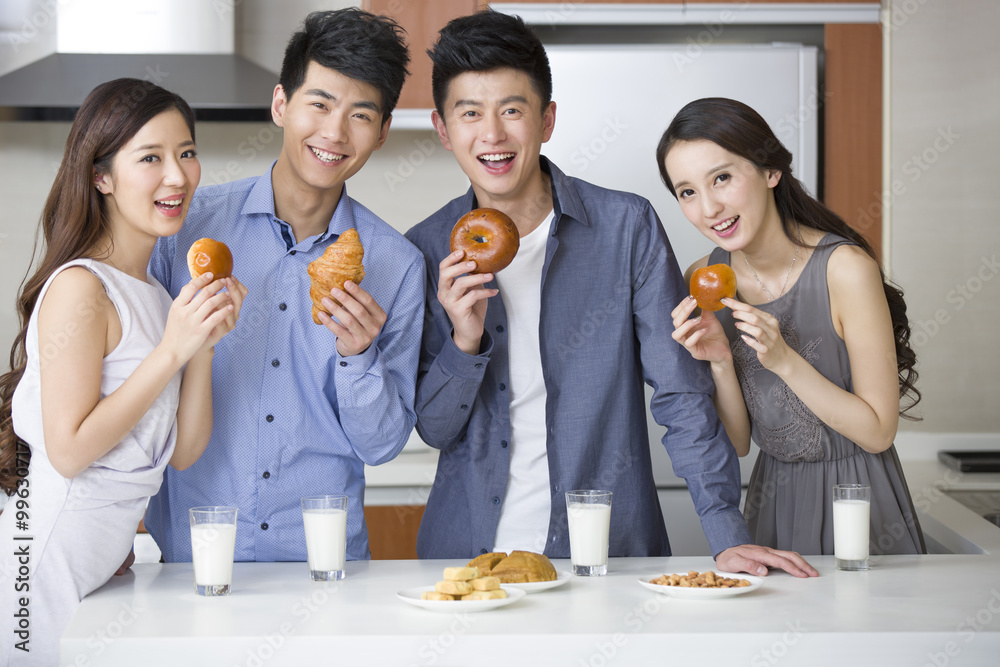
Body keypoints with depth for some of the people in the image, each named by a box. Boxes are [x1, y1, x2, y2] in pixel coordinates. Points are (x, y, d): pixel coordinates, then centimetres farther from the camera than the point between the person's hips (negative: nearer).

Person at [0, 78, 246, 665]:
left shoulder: (155, 294, 11)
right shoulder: (79, 287, -15)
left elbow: (183, 452, 7)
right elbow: (69, 450, -19)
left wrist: (206, 341, -6)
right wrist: (173, 349, -20)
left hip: (114, 550, 8)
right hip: (54, 548, -8)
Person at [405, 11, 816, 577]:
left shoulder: (627, 227, -4)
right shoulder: (426, 252, 2)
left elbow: (682, 394, -2)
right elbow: (433, 429, 5)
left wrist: (728, 535, -10)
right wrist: (464, 341, -14)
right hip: (466, 548, 1)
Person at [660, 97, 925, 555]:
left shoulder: (845, 268, -19)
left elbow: (878, 432, -15)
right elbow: (735, 444, 0)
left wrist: (784, 360, -25)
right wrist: (721, 363, -17)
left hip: (860, 501, -4)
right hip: (773, 504, 4)